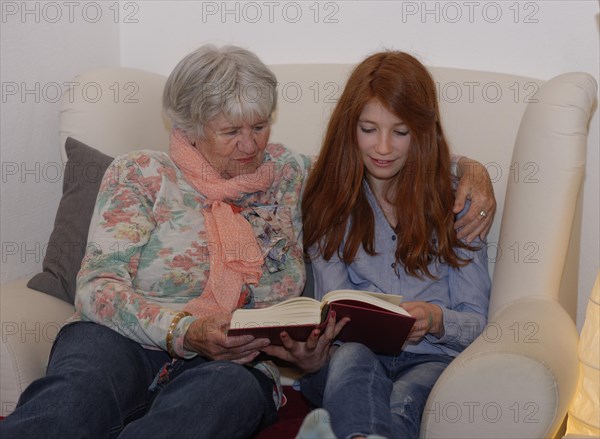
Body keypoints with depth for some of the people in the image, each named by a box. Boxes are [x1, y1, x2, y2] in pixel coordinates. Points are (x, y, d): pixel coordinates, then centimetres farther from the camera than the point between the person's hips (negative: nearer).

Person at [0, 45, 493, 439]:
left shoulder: (290, 175, 19)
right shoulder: (140, 175, 11)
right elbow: (100, 286, 1)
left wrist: (468, 174, 10)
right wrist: (184, 331, -15)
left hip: (239, 364, 1)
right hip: (128, 342, 0)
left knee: (226, 392, -40)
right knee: (80, 388, -40)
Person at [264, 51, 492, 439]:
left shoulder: (454, 199, 8)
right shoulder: (330, 203, 11)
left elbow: (476, 322, 5)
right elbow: (334, 315, 4)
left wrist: (436, 320, -19)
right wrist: (315, 355, -20)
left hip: (432, 359, 0)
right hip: (354, 355, 0)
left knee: (406, 398, -37)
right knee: (351, 357, -37)